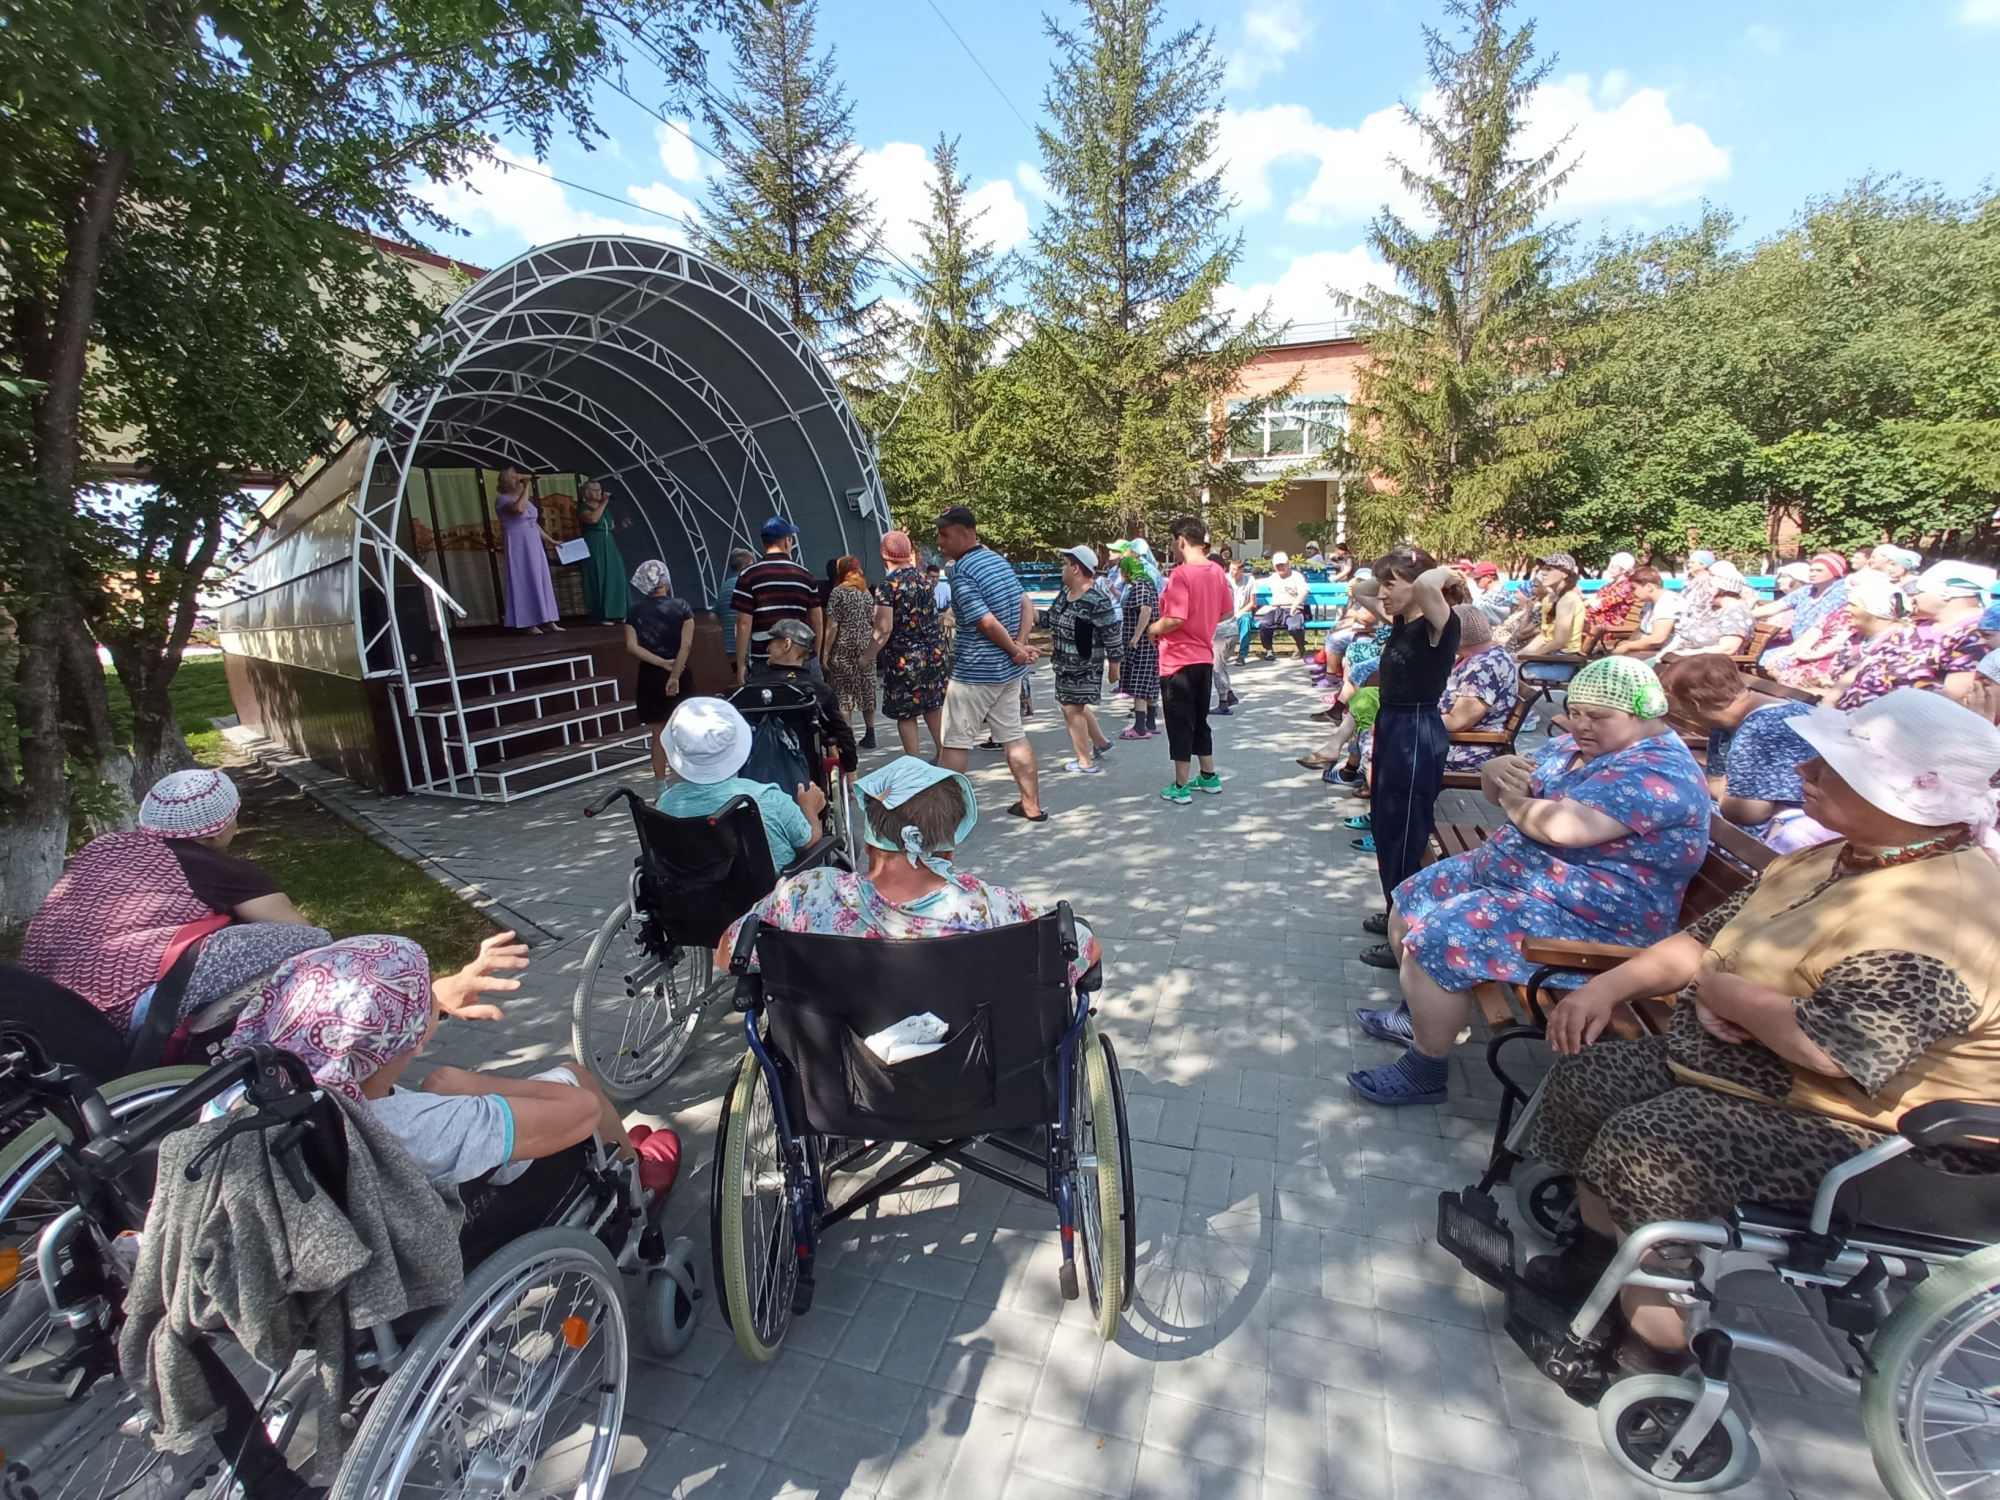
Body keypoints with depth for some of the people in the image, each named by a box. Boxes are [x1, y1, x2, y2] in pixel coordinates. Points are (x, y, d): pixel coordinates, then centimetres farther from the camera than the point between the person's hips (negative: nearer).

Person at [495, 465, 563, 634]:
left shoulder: (525, 499, 15)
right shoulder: (503, 499, -9)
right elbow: (519, 509, -30)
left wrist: (550, 540, 19)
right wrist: (526, 487, -21)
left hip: (534, 544, 8)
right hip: (519, 545, -8)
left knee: (542, 581, 6)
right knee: (526, 582, -8)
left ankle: (548, 621, 9)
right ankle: (530, 623, -6)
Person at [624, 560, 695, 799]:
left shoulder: (635, 610, 2)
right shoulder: (681, 607, -4)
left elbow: (632, 646, -9)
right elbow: (686, 644, -16)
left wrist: (662, 663, -10)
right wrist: (675, 674, -17)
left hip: (650, 676, 2)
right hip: (678, 674, -1)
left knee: (657, 734, 9)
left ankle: (661, 787, 13)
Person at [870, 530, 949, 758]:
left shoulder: (887, 586, -12)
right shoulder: (924, 579, 7)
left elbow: (884, 630, -15)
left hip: (904, 659, -6)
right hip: (934, 654, 6)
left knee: (906, 715, 5)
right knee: (934, 707, 16)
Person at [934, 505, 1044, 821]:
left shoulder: (962, 572, -16)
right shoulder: (998, 559, 9)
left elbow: (987, 622, -22)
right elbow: (1027, 605, 8)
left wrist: (1016, 650, -9)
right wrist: (1020, 645, -3)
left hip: (975, 671, -8)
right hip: (1009, 669, 8)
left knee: (955, 741, 2)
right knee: (1013, 735, 13)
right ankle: (1032, 806, 18)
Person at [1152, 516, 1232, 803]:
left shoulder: (1181, 573, -18)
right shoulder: (1217, 572, 5)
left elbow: (1175, 619, -25)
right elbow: (1226, 612, 13)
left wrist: (1154, 629, -7)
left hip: (1178, 660, -7)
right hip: (1204, 657, 7)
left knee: (1179, 723, 2)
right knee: (1200, 720, 19)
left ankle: (1180, 787, 9)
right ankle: (1209, 778, 28)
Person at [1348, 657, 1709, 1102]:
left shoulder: (1659, 772, -21)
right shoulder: (1575, 746, 8)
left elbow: (1561, 826, -35)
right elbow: (1502, 790, 13)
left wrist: (1513, 802, -14)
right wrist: (1498, 770, -11)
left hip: (1587, 920, -11)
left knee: (1436, 939, -24)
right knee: (1410, 903, 11)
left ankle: (1425, 1071, -5)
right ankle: (1420, 1014, 29)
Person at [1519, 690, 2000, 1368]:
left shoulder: (1940, 913, -26)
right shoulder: (1836, 860, 6)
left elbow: (1832, 1046, -34)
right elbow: (1707, 937, 10)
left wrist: (1720, 990, -17)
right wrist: (1609, 985, -4)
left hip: (1852, 1125, -10)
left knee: (1643, 1146, -26)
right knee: (1582, 1075, 2)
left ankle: (1655, 1342, -2)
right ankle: (1598, 1251, 19)